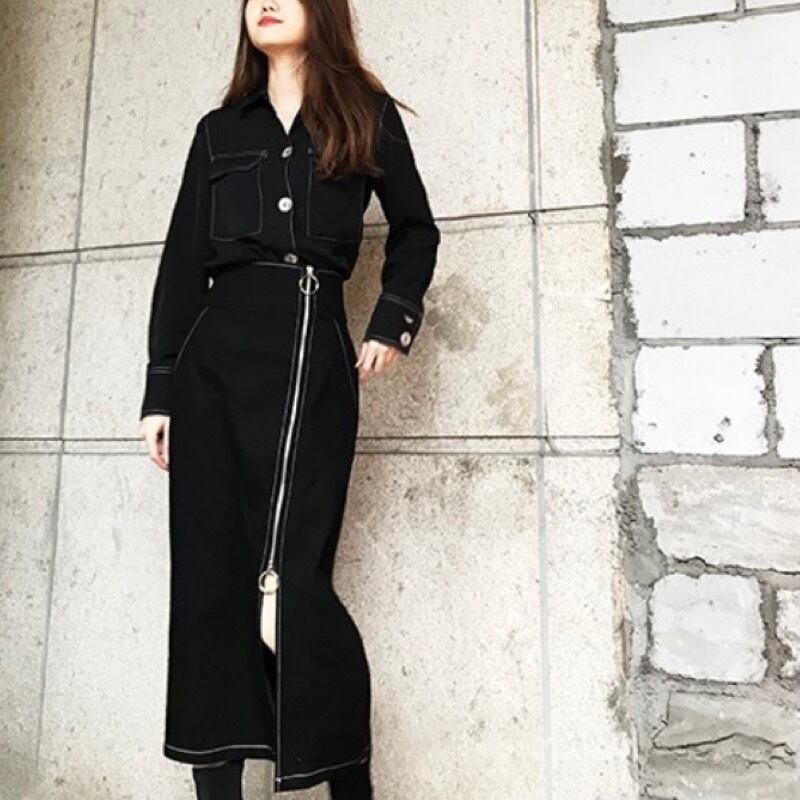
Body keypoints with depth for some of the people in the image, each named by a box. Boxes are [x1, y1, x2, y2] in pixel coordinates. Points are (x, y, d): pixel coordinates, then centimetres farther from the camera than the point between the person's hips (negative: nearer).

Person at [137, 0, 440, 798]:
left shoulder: (368, 116, 15)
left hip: (312, 345, -3)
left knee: (287, 577, -12)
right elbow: (181, 260, 14)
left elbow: (415, 229, 20)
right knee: (209, 574, 1)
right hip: (215, 349, 4)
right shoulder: (219, 129, 20)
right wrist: (160, 390, 7)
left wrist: (393, 321, 2)